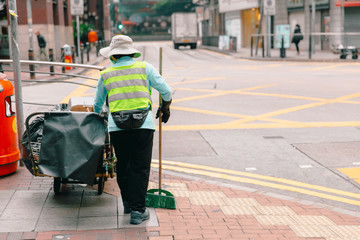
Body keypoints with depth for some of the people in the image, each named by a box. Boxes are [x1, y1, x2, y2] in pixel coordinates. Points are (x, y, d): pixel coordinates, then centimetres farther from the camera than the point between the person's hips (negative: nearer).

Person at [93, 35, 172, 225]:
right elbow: (166, 91, 8)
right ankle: (137, 210, 2)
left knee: (123, 166, 18)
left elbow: (97, 105, 22)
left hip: (117, 128, 2)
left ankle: (127, 202, 30)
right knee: (140, 168, 3)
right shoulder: (144, 68, 6)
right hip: (143, 125, -1)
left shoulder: (106, 75, 10)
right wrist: (165, 107, 27)